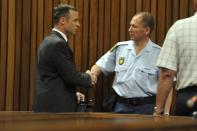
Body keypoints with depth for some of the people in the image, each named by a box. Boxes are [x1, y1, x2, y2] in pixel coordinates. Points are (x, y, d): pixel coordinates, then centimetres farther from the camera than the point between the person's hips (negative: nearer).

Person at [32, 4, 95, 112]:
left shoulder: (49, 41, 16)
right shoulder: (58, 44, -15)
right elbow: (71, 76, -16)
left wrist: (72, 93, 14)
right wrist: (88, 78, 2)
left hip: (47, 104, 10)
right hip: (56, 107, -10)